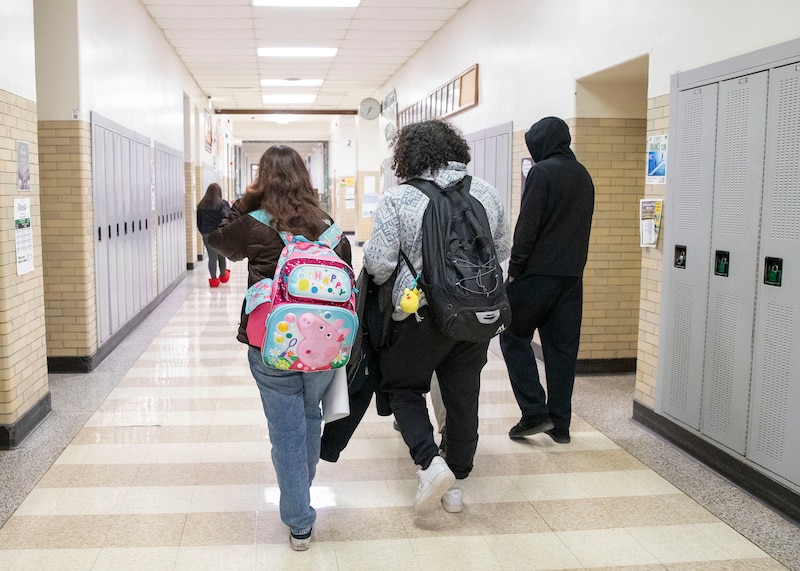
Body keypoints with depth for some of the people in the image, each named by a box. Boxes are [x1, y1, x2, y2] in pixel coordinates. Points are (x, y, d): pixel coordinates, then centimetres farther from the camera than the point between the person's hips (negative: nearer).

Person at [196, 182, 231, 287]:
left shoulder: (201, 205, 4)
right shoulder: (222, 203, -8)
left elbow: (199, 221, 9)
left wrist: (202, 232, 17)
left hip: (206, 235, 2)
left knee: (212, 256, 5)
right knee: (221, 254, 15)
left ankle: (213, 278, 5)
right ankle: (223, 275, 31)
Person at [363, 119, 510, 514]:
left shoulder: (397, 199, -11)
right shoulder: (485, 192, 3)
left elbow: (379, 263, -14)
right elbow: (502, 250, 11)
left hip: (421, 315, -4)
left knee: (402, 386, 17)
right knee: (463, 396, 15)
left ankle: (430, 463, 0)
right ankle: (456, 482, 26)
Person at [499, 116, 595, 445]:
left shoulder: (542, 172, -10)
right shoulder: (583, 176, 13)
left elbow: (527, 226, -15)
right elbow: (583, 227, 17)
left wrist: (514, 269, -8)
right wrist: (572, 264, 18)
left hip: (538, 273, -7)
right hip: (572, 275, 7)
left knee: (514, 336, 6)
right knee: (562, 347, 9)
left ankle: (535, 412, -1)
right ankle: (560, 423, 14)